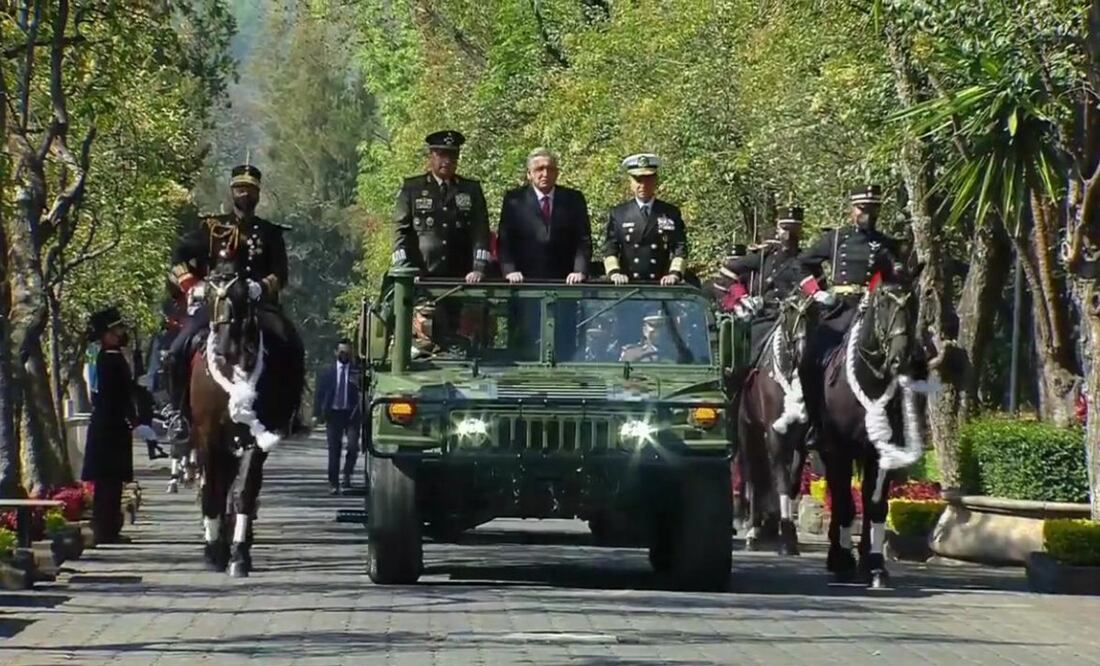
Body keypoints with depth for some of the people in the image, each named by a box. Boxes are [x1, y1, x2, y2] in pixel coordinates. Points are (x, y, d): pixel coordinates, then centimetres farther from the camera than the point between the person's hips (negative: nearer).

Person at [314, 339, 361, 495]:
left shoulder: (357, 371, 1)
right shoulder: (328, 372, 5)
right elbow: (319, 393, 4)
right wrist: (318, 414, -4)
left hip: (351, 414, -1)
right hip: (333, 413, 1)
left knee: (353, 446, -13)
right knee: (334, 449, 2)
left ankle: (347, 475, 8)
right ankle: (333, 483, 7)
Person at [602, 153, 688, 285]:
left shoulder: (672, 214, 11)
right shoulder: (617, 214, 11)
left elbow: (680, 249, 6)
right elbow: (610, 249, 6)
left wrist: (674, 273, -9)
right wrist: (614, 273, -10)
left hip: (660, 285, 0)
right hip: (627, 286, 0)